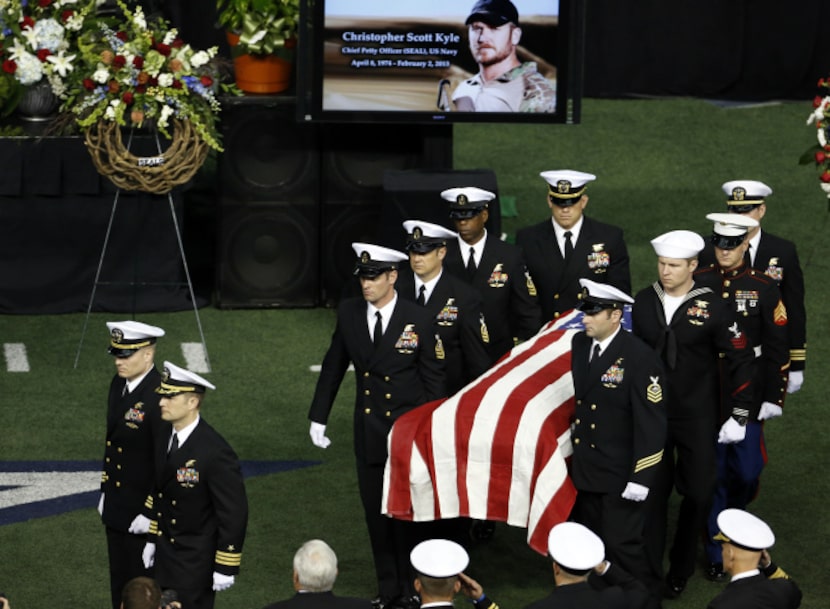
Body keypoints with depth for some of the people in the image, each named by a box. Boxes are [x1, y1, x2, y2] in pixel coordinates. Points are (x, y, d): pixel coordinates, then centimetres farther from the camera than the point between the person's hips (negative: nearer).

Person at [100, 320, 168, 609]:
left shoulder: (159, 398, -25)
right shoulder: (119, 383, 3)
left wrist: (150, 513, -19)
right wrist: (106, 491, 17)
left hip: (143, 513, -8)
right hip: (116, 509, 8)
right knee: (119, 584, 19)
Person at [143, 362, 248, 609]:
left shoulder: (216, 453, -26)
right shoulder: (163, 437, -2)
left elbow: (234, 514, -20)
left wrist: (226, 568, -17)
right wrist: (152, 538, 16)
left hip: (197, 561, -7)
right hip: (165, 551, 7)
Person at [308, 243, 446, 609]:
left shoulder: (417, 320, -12)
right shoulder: (349, 313, -1)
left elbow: (433, 379, -6)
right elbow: (334, 366, 9)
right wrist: (318, 417, 9)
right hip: (368, 429, 4)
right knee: (376, 511, 10)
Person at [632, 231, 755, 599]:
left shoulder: (713, 307, -12)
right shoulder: (643, 302, -4)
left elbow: (741, 359, -6)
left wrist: (740, 413, -6)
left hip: (697, 419, -2)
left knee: (698, 494, 7)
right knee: (652, 494, 6)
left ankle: (681, 570, 25)